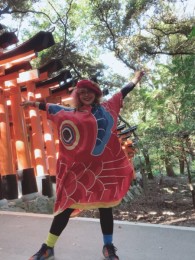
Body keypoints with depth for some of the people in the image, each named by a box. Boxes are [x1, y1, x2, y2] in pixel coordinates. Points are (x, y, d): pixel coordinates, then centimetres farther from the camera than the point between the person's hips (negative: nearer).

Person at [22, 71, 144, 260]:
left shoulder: (106, 108, 10)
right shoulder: (72, 114, 10)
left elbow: (121, 93, 23)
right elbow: (52, 108, 23)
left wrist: (135, 79, 33)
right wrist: (35, 104, 35)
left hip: (103, 166, 0)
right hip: (79, 167, 0)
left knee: (104, 204, 8)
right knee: (68, 203, 1)